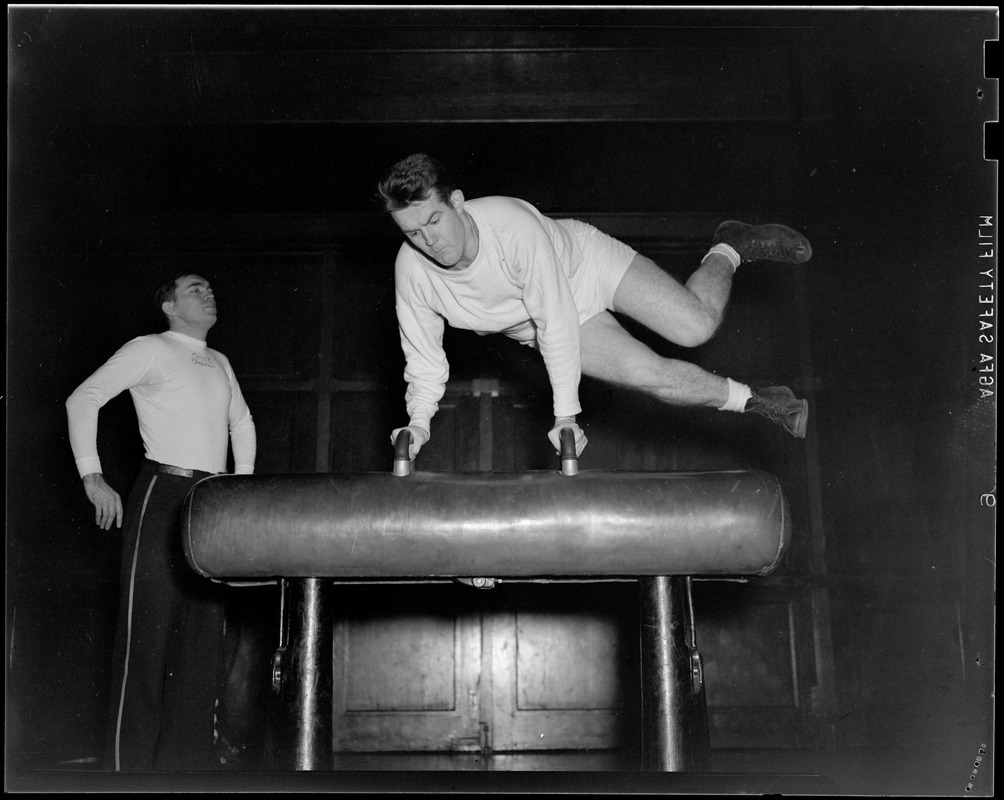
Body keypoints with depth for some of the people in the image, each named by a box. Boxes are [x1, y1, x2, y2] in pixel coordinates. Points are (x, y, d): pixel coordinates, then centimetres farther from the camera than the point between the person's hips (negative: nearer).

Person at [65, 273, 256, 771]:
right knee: (148, 625, -9)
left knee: (205, 628, 3)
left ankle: (189, 755, 9)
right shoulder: (150, 350, 1)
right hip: (162, 492, -6)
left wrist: (243, 482, 21)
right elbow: (83, 399, -2)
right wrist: (91, 476, -8)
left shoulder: (220, 363, 19)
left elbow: (241, 421, 32)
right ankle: (131, 760, -4)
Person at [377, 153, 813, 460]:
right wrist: (418, 422, -28)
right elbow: (424, 359, -12)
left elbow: (555, 321, -34)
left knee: (696, 326, -12)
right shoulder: (411, 272, -27)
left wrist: (565, 415, -32)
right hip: (536, 324, 3)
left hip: (584, 258, -3)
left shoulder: (513, 225, -40)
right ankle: (753, 400, 10)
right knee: (647, 375, -14)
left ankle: (732, 247, 21)